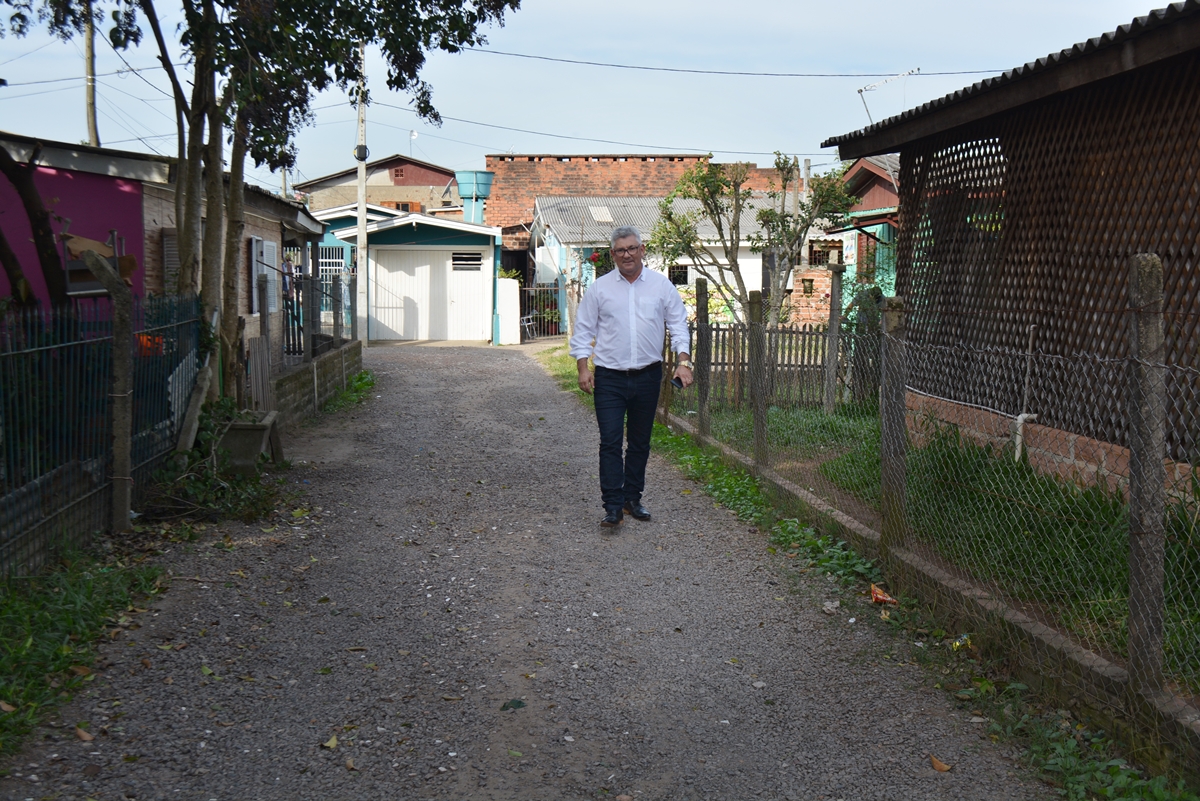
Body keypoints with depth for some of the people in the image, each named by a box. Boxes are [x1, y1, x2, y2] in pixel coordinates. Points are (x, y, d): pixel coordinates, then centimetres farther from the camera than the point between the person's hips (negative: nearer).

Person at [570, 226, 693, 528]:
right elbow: (583, 330, 5)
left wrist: (683, 361, -5)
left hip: (647, 377, 2)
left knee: (640, 442, 11)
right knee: (610, 442, -8)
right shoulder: (599, 288, 3)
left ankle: (633, 498, 24)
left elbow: (678, 325, 7)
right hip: (609, 378, -2)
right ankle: (613, 506, -6)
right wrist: (583, 368, -5)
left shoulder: (661, 285, 5)